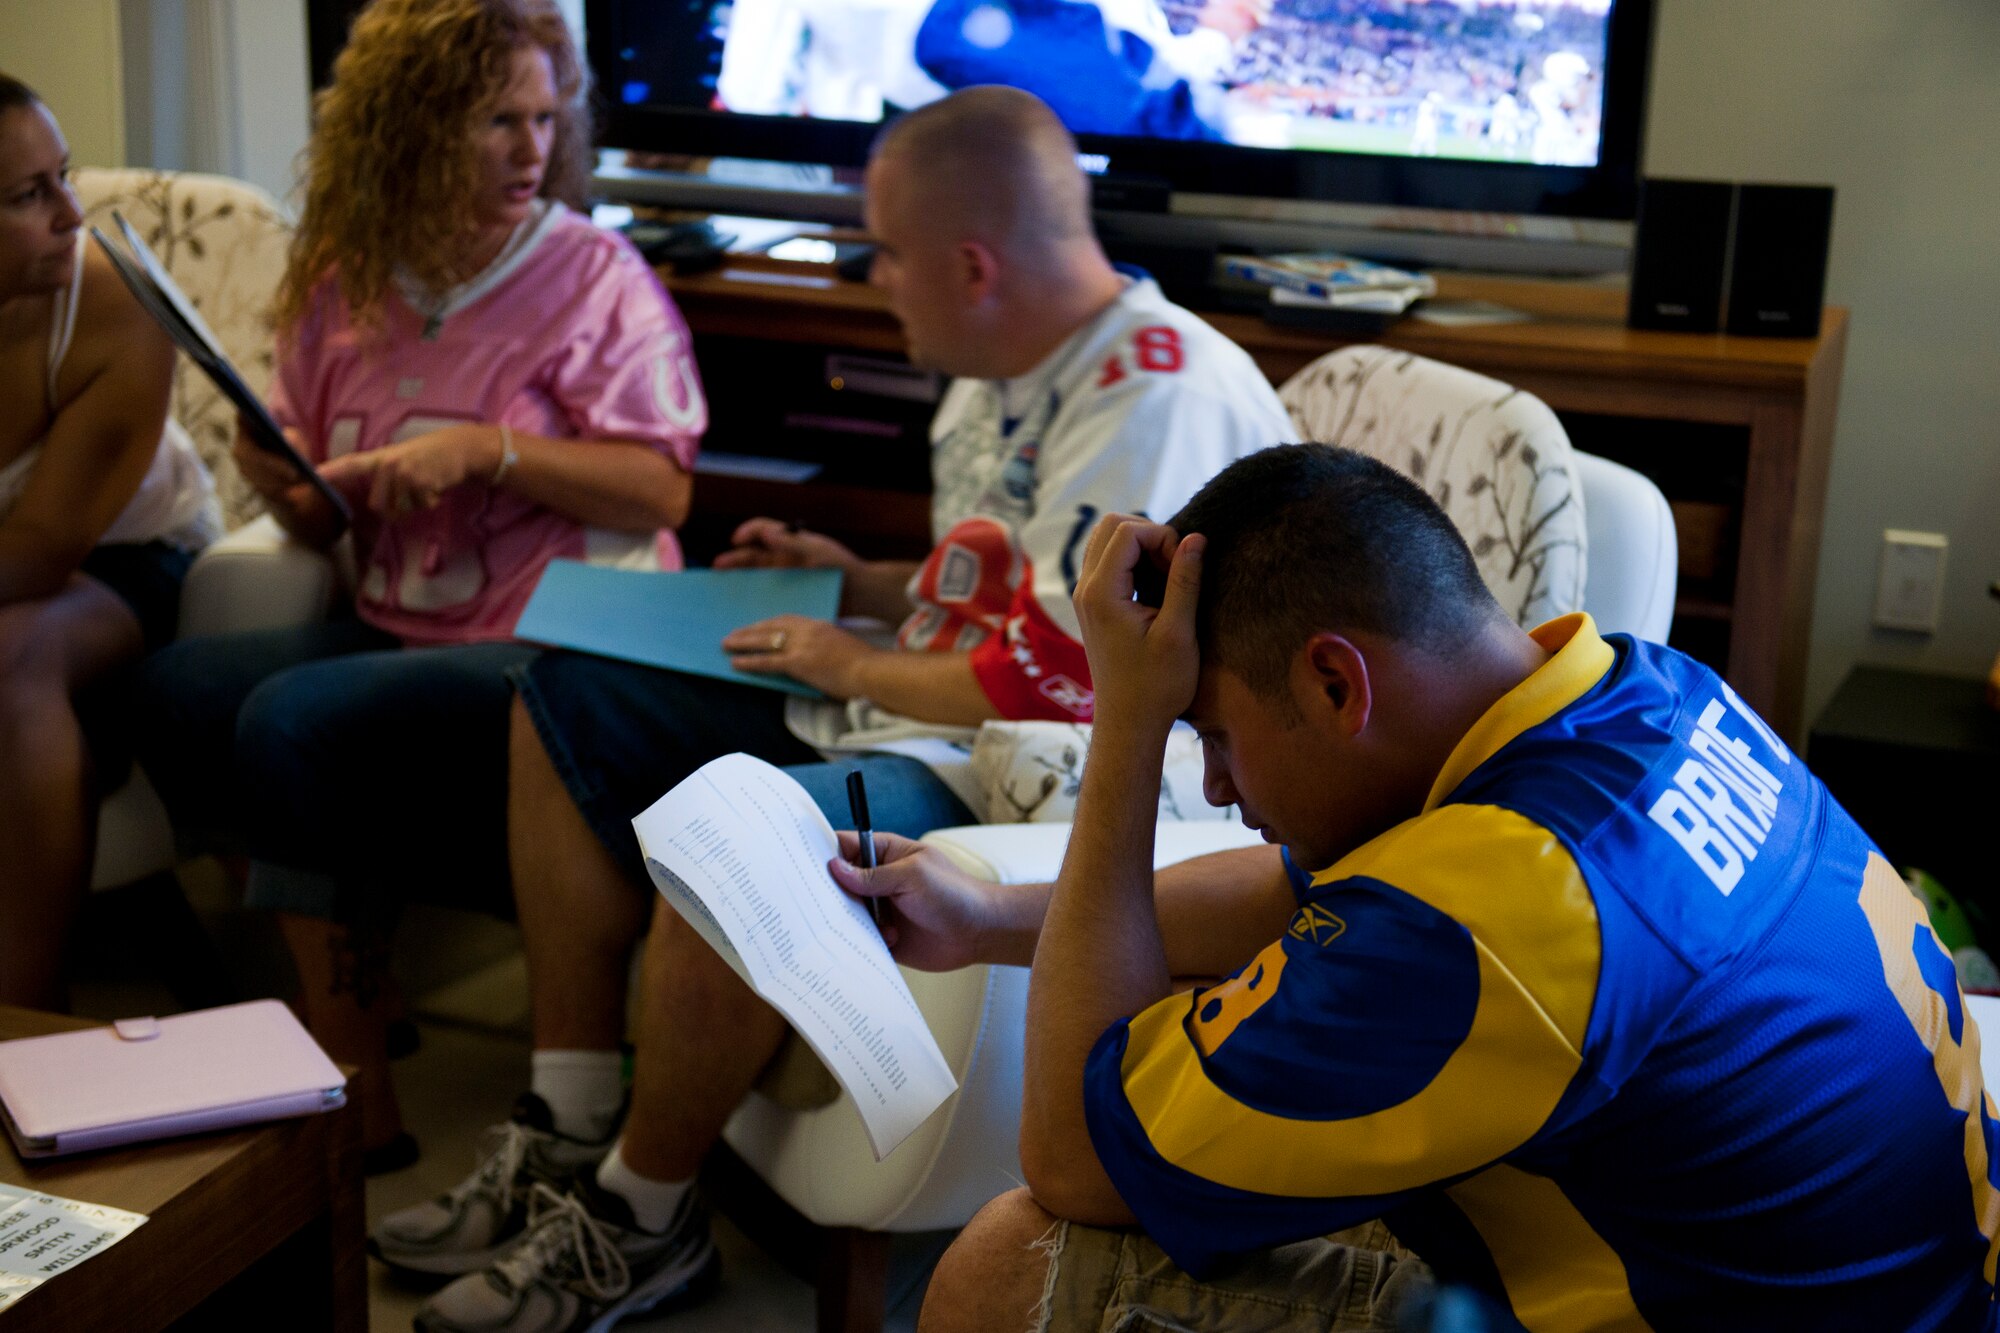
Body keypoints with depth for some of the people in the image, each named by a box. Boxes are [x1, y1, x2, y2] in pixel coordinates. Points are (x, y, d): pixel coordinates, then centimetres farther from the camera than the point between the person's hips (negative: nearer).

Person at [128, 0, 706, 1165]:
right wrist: (284, 482, -3)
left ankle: (359, 1091, -8)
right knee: (177, 689, -18)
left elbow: (662, 489, -9)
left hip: (550, 650, -6)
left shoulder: (595, 274, -2)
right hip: (393, 632, 6)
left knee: (291, 722, -27)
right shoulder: (343, 282, 13)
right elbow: (325, 523, 20)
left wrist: (488, 450, -17)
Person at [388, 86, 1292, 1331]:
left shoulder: (1155, 397, -21)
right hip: (905, 717, 11)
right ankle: (566, 1138, 9)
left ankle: (640, 1225, -8)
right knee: (569, 701, 11)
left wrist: (861, 667, -13)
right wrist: (858, 583, 11)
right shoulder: (1009, 371, 11)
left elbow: (1057, 679, -27)